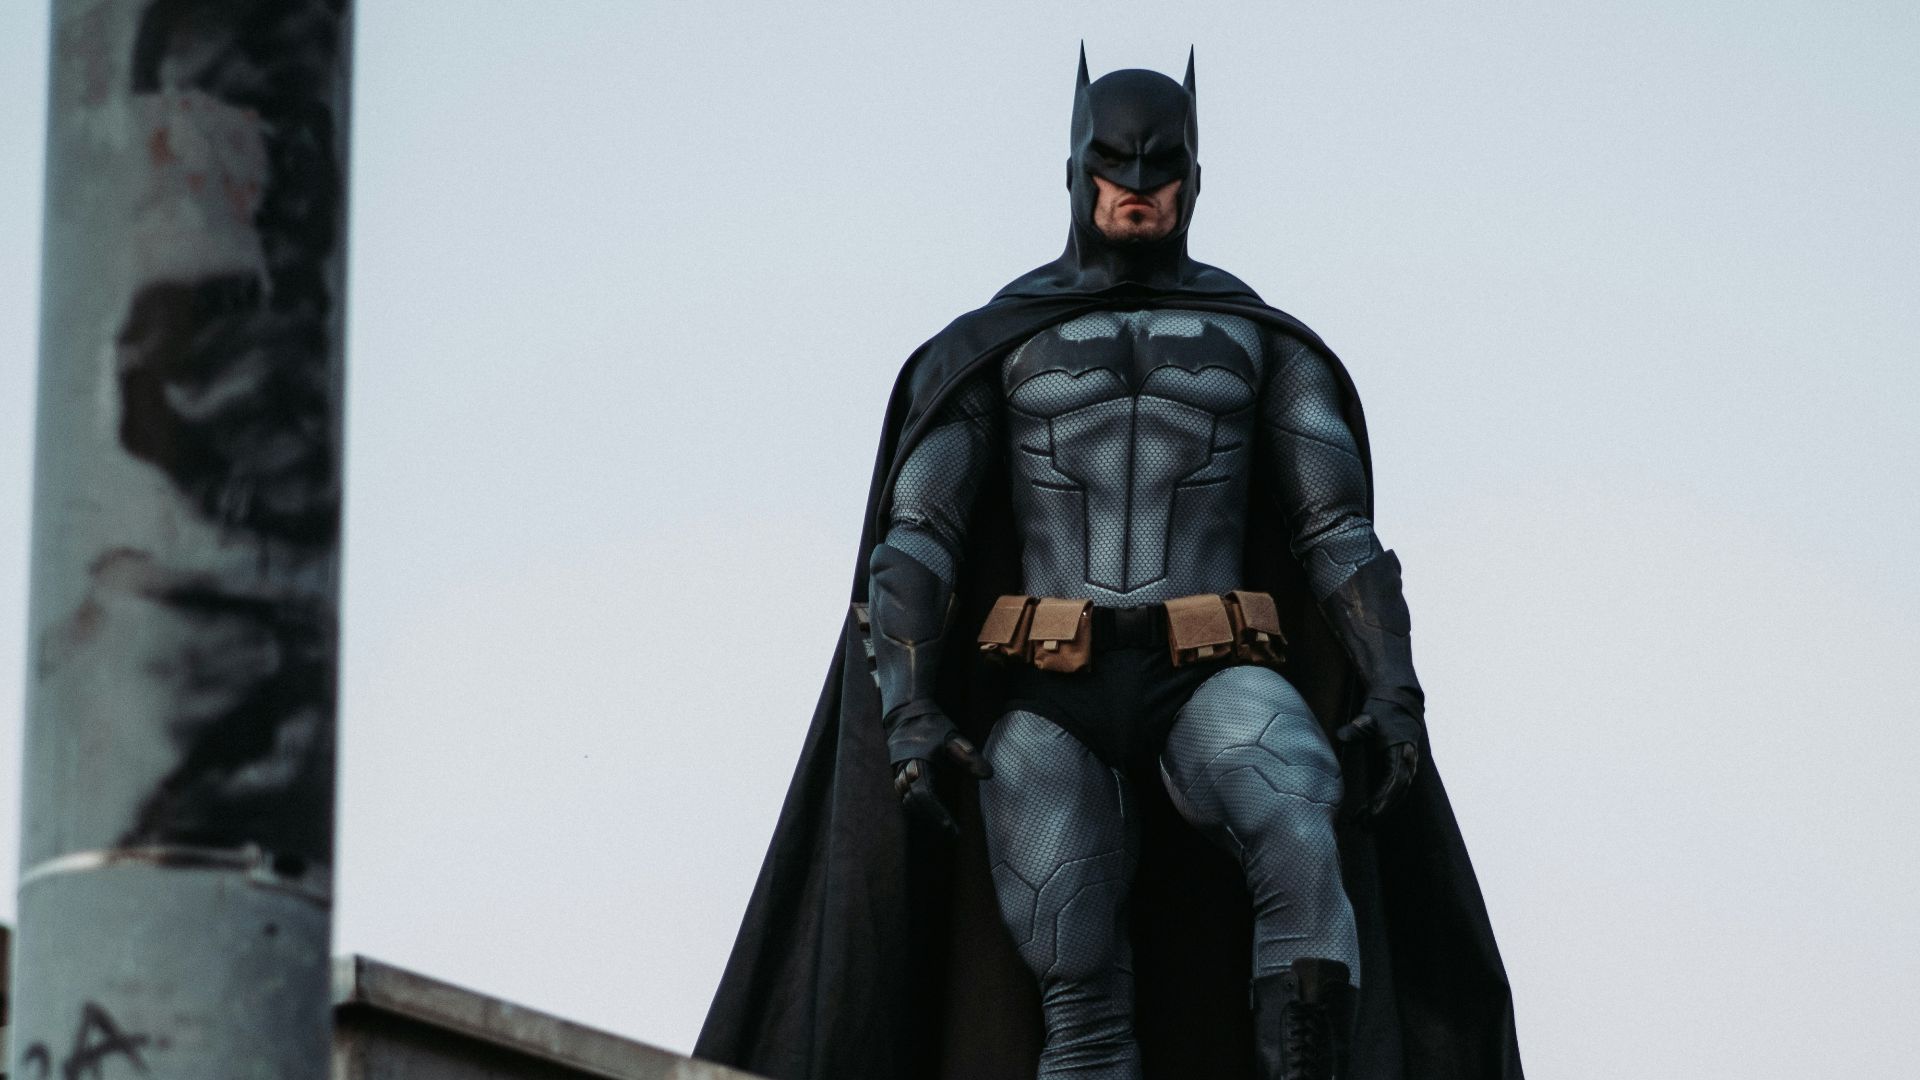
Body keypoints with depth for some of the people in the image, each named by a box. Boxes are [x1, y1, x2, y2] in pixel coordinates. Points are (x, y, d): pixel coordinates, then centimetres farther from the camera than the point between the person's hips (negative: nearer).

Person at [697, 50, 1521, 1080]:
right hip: (1048, 704, 1)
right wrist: (906, 714, -15)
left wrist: (1395, 693, -11)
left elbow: (1340, 531, 6)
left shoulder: (1263, 342, 15)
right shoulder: (993, 344, 12)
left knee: (1299, 826, -35)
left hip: (1209, 686, 0)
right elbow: (912, 536, 2)